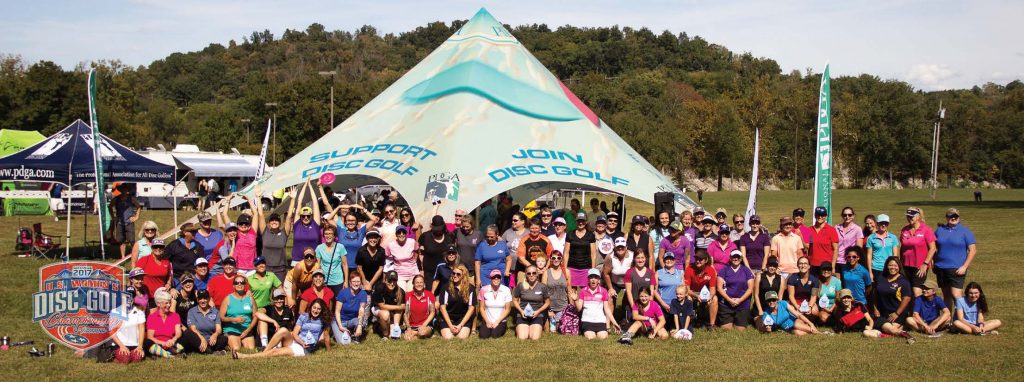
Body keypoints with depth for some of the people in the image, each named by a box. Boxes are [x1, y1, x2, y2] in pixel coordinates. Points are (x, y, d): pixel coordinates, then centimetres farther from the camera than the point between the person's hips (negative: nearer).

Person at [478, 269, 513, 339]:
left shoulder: (506, 290, -7)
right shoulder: (484, 290, -5)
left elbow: (507, 309, -3)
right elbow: (482, 308, 2)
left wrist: (497, 322, -9)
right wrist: (487, 322, -8)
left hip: (500, 321, -1)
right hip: (487, 321, 1)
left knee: (495, 335, -25)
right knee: (483, 336, -23)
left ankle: (502, 328, 8)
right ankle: (489, 328, 10)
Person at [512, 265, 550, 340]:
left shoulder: (543, 287, -1)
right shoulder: (520, 285, -1)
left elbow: (547, 302, 8)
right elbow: (515, 300, 10)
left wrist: (538, 311, -7)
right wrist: (521, 311, -7)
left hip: (537, 316, 0)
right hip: (523, 315, 0)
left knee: (535, 338, -22)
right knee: (522, 338, -21)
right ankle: (519, 329, 15)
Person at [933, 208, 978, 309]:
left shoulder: (965, 231, -1)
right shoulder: (940, 230, 11)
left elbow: (973, 250, -3)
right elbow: (935, 248, 18)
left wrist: (965, 267, -12)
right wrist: (933, 264, 8)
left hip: (957, 269, -4)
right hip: (941, 268, 4)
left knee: (956, 295, -14)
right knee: (946, 295, 12)